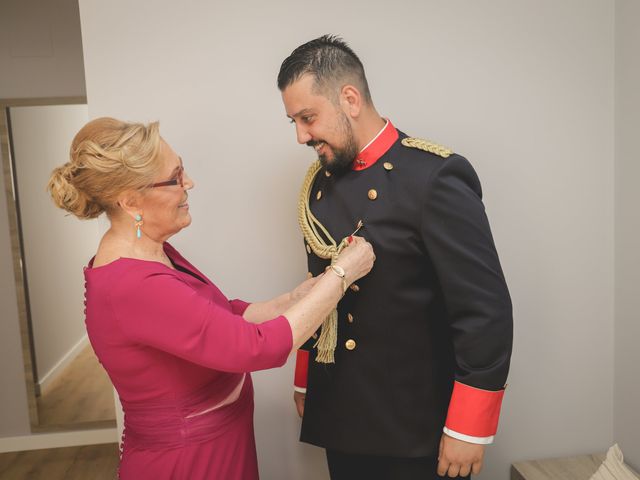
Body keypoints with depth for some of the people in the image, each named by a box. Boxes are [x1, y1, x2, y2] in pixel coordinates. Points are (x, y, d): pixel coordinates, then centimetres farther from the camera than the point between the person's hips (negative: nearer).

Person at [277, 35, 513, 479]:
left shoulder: (436, 177, -17)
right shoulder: (320, 182, 5)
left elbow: (486, 311, -17)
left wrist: (468, 430, -15)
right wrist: (306, 381, 16)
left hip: (417, 429, -6)